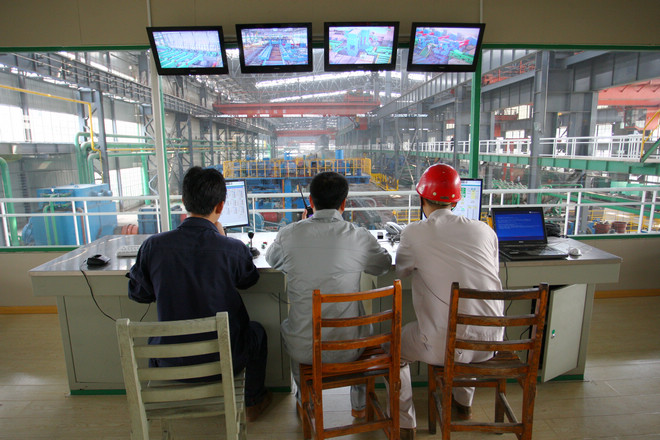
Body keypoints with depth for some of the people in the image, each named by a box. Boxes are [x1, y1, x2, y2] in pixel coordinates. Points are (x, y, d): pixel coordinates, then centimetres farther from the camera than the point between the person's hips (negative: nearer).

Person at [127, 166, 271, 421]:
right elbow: (248, 280, 1)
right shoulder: (233, 249, -21)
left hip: (171, 363, 3)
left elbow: (138, 294, 1)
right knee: (256, 331, 30)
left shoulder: (153, 246, -16)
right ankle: (253, 402, 46)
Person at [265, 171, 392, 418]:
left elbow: (272, 261, 13)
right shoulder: (360, 237, -12)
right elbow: (383, 266, 9)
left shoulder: (288, 235, -10)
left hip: (304, 349, 1)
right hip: (348, 347, 0)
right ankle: (359, 404, 47)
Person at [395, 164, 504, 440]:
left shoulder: (414, 233, -9)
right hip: (491, 342, 5)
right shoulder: (484, 230, 2)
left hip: (445, 345, -5)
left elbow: (400, 270, 11)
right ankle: (463, 403, 55)